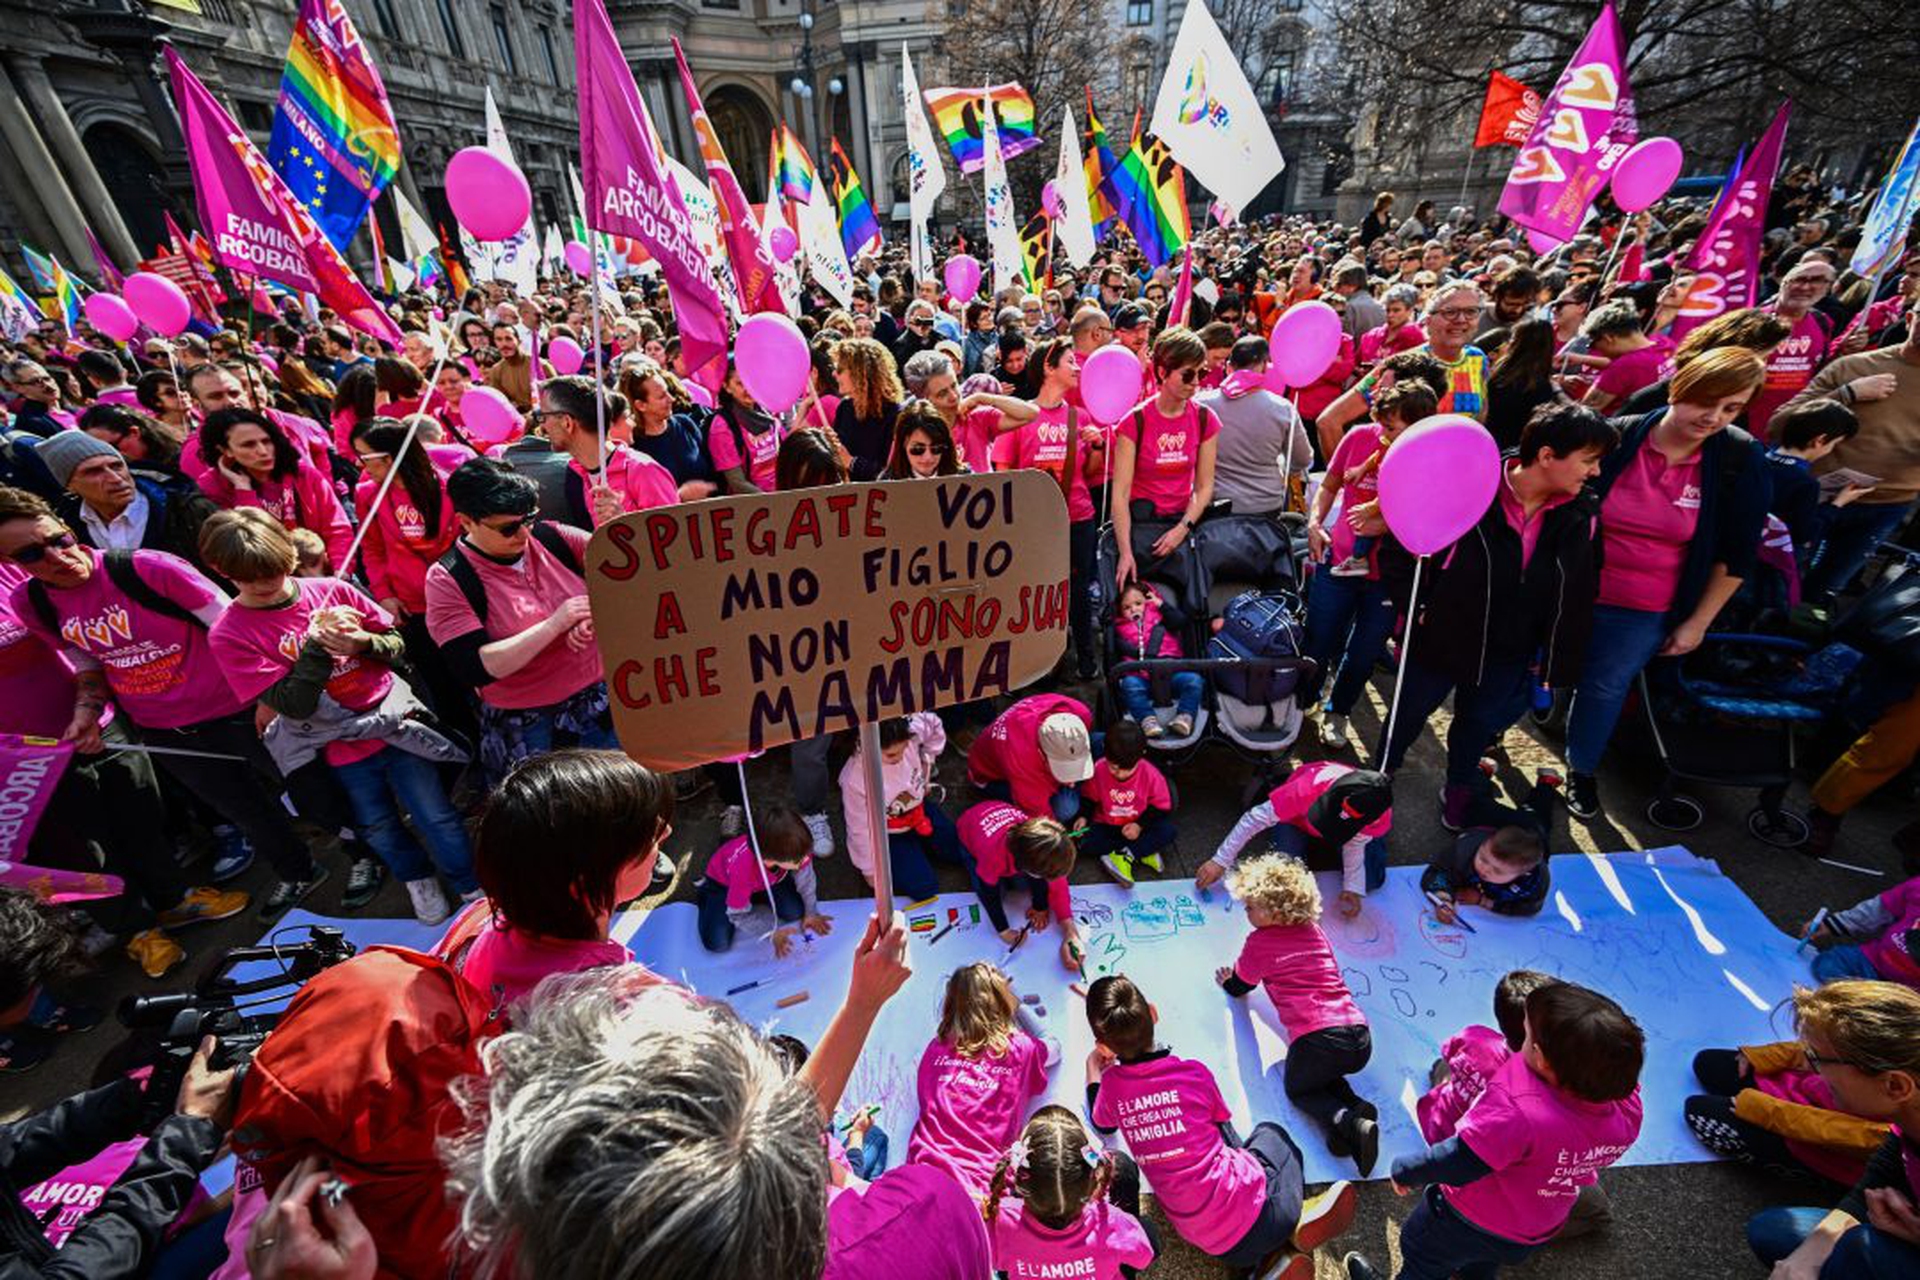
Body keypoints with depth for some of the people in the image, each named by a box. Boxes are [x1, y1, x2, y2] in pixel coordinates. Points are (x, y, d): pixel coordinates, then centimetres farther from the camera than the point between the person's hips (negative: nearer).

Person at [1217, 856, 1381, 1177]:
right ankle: (1356, 1106, 4)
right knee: (1322, 1073, 33)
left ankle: (1348, 1122, -8)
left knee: (1298, 1090, 20)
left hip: (1316, 1039, -6)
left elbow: (1238, 989, 17)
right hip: (1361, 1038, 6)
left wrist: (1225, 979, 40)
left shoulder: (1259, 942, 2)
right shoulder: (1314, 930, 18)